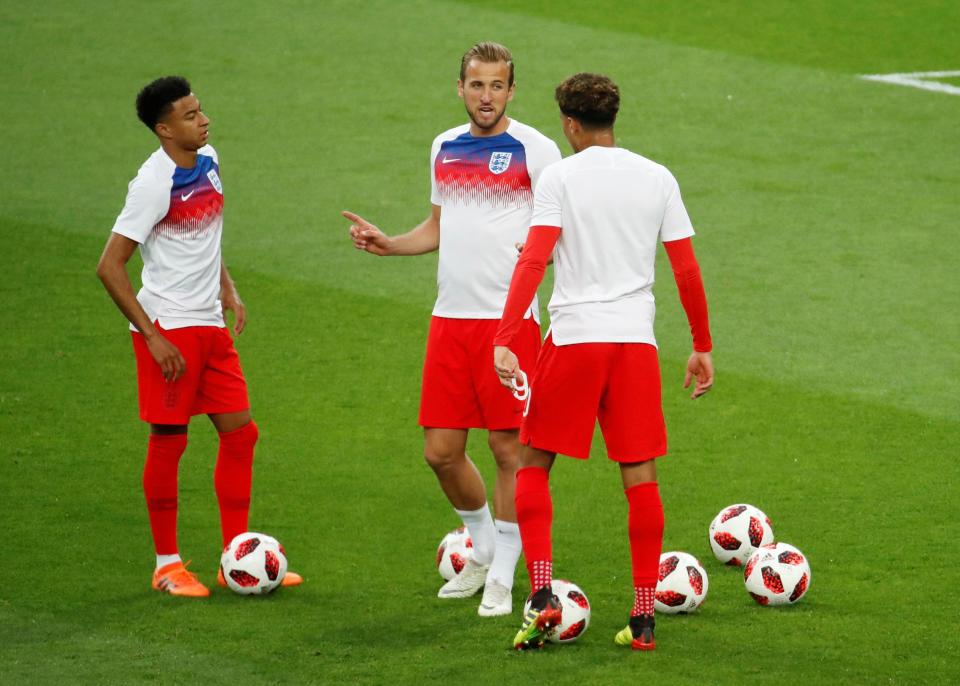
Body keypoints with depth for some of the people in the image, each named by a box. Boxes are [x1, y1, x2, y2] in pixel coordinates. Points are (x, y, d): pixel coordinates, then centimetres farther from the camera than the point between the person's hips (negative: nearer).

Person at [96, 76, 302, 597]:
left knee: (239, 431, 6)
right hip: (168, 328, -8)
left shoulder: (208, 162, 7)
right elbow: (110, 266, -18)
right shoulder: (155, 183, -17)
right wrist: (152, 337, -19)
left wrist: (227, 288, 11)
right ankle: (167, 565, 11)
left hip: (210, 324, 8)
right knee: (168, 440, 0)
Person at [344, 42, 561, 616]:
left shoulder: (534, 150, -4)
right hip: (451, 317, 6)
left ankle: (502, 577, 9)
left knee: (509, 449, -2)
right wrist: (386, 244, 11)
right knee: (441, 451, 7)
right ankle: (484, 547, 30)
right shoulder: (445, 148, 14)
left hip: (510, 319, -6)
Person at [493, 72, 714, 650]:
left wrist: (505, 340, -17)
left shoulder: (560, 178, -3)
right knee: (641, 476, 6)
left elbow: (534, 261, -13)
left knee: (534, 466, 10)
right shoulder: (659, 179, 7)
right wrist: (703, 347, 16)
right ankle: (644, 617, 5)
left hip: (572, 337, -3)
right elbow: (687, 270, 7)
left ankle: (542, 596, -4)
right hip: (637, 341, 3)